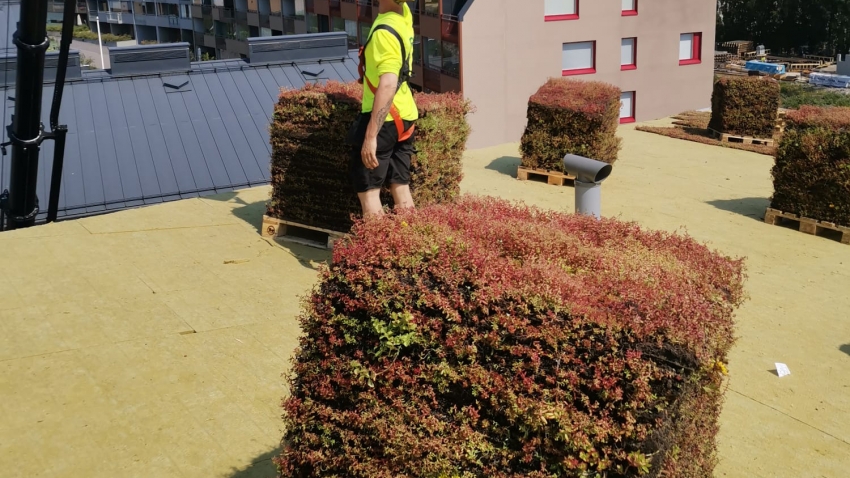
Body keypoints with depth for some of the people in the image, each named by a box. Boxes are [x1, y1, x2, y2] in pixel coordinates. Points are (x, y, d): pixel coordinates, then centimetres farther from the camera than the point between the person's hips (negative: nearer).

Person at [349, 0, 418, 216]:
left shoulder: (385, 32, -22)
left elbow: (388, 85, -30)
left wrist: (371, 136, -32)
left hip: (384, 118, -9)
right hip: (405, 115, 9)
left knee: (367, 189, -3)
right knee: (401, 186, 11)